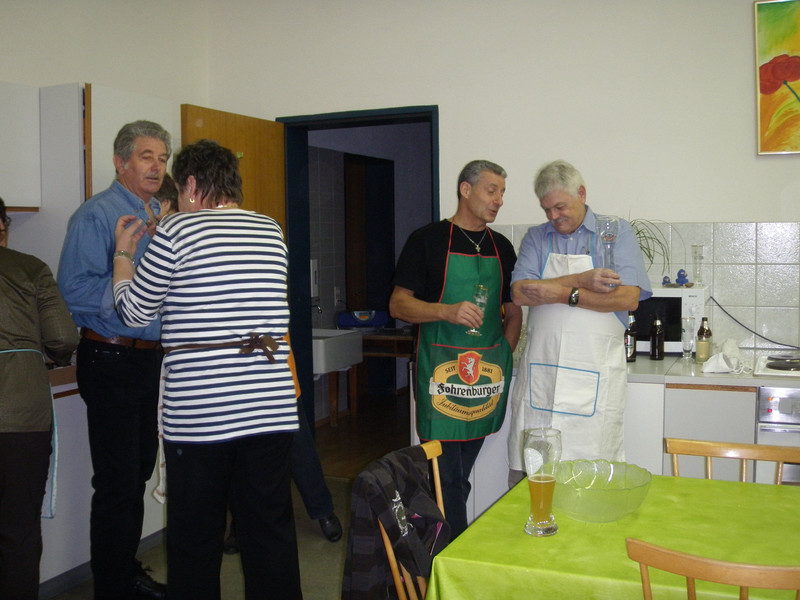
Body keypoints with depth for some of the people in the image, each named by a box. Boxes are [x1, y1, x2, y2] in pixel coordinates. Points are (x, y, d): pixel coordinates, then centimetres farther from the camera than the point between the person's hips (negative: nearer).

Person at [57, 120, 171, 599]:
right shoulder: (97, 214, -12)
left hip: (151, 357, 8)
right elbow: (75, 290, -21)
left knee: (139, 471, 19)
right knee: (118, 482, -1)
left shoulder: (161, 216, 13)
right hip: (112, 359, -8)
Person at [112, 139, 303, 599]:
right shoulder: (272, 232, 10)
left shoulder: (179, 232, -6)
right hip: (272, 408, 4)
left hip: (199, 414, -4)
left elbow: (134, 312, 0)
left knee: (196, 542, 10)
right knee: (272, 532, 11)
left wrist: (123, 253, 16)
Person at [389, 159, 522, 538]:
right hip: (441, 371, -5)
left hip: (486, 374, 5)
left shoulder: (501, 247, 15)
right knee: (446, 477, -5)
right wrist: (448, 311, -20)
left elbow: (513, 311, 20)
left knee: (460, 474, 10)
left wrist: (502, 358, 8)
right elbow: (398, 305, -5)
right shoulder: (428, 240, 0)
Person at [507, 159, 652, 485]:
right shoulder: (536, 237, 12)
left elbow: (628, 298, -9)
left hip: (594, 377, -2)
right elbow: (520, 293, -4)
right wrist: (583, 280, -13)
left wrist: (565, 293, -14)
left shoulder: (616, 232, 4)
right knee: (527, 473, 5)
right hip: (539, 370, 3)